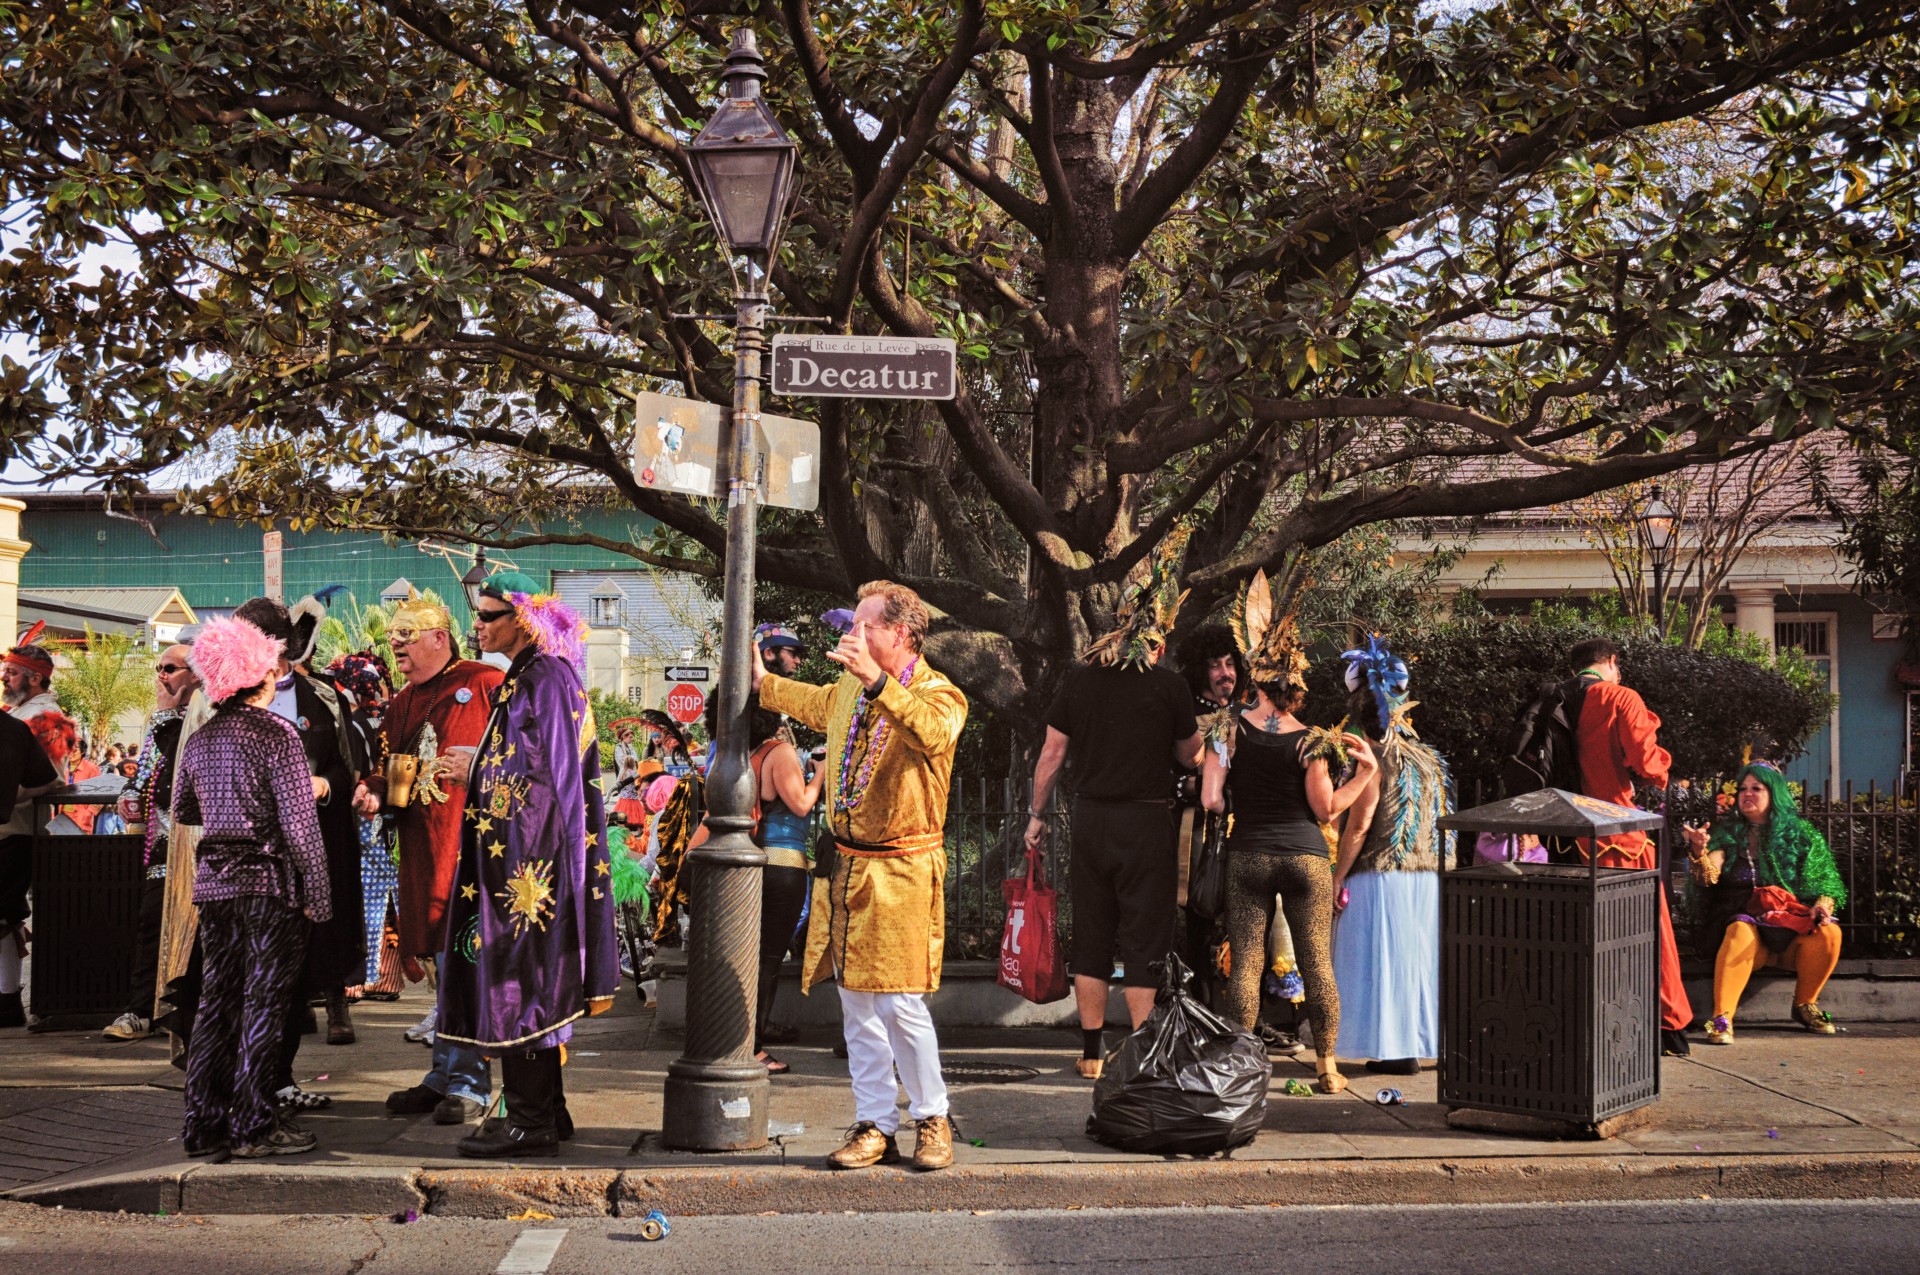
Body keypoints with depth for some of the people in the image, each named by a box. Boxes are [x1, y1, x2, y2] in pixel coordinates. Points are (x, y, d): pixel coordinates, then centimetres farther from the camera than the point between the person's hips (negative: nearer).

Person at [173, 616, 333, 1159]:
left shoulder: (199, 740, 8)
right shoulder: (276, 734, -11)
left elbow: (183, 810, 22)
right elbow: (300, 823, -15)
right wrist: (317, 895, -10)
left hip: (213, 883, 6)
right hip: (269, 881, -6)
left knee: (216, 1001, 11)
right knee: (263, 1003, -1)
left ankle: (204, 1124, 13)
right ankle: (254, 1125, 0)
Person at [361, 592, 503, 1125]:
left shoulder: (484, 683, -2)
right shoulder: (400, 704, 20)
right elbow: (391, 769, 26)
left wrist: (474, 768, -17)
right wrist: (376, 793, 6)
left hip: (473, 839, -7)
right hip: (421, 846, 7)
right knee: (443, 958, 12)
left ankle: (467, 1082, -1)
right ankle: (445, 1074, 18)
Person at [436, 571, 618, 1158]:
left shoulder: (546, 679, -15)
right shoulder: (521, 678, 15)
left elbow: (553, 775, -19)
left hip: (531, 854, -10)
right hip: (513, 850, 10)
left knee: (522, 978, -6)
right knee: (526, 979, 13)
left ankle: (531, 1122, -2)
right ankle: (544, 1110, 20)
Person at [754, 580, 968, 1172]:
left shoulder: (939, 694, -9)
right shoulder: (850, 690, 14)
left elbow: (933, 734, -34)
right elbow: (816, 704, 39)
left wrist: (877, 680, -39)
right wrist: (764, 682, 44)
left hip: (901, 872, -7)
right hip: (846, 867, 7)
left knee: (900, 1003, -9)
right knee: (855, 1003, 8)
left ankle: (932, 1119, 10)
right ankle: (875, 1127, 16)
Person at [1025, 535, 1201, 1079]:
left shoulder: (1079, 678, 0)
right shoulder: (1169, 686, -7)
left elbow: (1052, 755, 4)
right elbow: (1190, 758, 4)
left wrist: (1036, 816, 14)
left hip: (1090, 819, 3)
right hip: (1147, 823, -3)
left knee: (1091, 937, 11)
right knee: (1144, 939, 3)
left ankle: (1092, 1052, 17)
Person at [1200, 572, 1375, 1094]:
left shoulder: (1230, 730, -4)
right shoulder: (1310, 741, -7)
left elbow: (1210, 800, -6)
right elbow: (1327, 810, -4)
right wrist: (1365, 771, 3)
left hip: (1247, 855, 1)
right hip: (1305, 856, -1)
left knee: (1245, 963, 4)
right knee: (1317, 964, 5)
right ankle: (1328, 1066, 8)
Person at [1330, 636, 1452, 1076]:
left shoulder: (1375, 759, -11)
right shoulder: (1428, 758, 10)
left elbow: (1359, 826, -16)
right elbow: (1441, 819, 14)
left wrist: (1337, 878, -12)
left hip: (1380, 875, -7)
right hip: (1426, 876, 7)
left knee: (1384, 959, -1)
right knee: (1416, 955, 14)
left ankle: (1395, 1048, -1)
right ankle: (1422, 1038, 19)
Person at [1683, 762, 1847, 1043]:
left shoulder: (1800, 834, 11)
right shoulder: (1728, 834, 7)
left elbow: (1826, 882, 9)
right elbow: (1708, 876, -10)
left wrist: (1823, 904, -14)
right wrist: (1698, 852, -32)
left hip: (1795, 930, 2)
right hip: (1747, 919, -2)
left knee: (1829, 933, -28)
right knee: (1741, 932, -35)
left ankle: (1805, 1005, -3)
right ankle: (1721, 1018, -38)